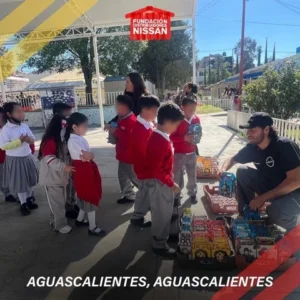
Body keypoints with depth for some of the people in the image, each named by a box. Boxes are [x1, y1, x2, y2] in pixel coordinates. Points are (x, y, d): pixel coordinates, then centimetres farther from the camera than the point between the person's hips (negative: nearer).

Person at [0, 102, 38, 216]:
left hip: (27, 157, 6)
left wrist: (30, 140, -16)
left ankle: (29, 199, 38)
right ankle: (23, 204, 24)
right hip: (15, 160, -6)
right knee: (20, 182, 6)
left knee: (31, 179, 18)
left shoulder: (24, 126, 1)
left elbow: (32, 138, 8)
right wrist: (19, 141, -27)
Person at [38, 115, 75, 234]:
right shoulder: (49, 141, -20)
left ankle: (54, 220, 35)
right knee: (57, 202, 1)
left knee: (60, 201, 18)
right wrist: (64, 167, -32)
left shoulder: (63, 139, 8)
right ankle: (60, 225, 15)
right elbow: (49, 159, -25)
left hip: (61, 176, 9)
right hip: (51, 178, -9)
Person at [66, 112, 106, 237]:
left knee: (86, 197, 22)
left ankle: (80, 219, 39)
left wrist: (88, 155, -11)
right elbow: (88, 156, -27)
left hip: (87, 169, 9)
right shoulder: (73, 140, -20)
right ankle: (92, 228, 14)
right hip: (82, 170, -9)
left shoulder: (79, 138, 9)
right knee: (91, 198, 1)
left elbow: (89, 155, 7)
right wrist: (89, 155, -9)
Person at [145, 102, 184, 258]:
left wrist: (169, 180, 16)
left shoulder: (159, 136, 4)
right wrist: (171, 183, -19)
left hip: (162, 181, 10)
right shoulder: (159, 141, -28)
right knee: (161, 213, 6)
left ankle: (163, 236, 43)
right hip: (158, 182, -10)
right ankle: (159, 245, 25)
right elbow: (156, 169, -28)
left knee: (165, 211, 24)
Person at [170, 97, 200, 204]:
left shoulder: (197, 119, 1)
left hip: (192, 153, 5)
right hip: (179, 153, -4)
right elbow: (172, 137, -15)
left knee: (192, 174, 16)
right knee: (178, 175, 5)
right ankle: (176, 196, 20)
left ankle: (192, 193, 35)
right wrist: (184, 138, -27)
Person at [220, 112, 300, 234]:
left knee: (277, 212, -36)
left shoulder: (285, 146, -25)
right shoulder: (252, 147, -7)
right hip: (270, 187, 6)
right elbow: (232, 159, 7)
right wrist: (223, 171, -17)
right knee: (242, 172, -12)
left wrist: (263, 198, -29)